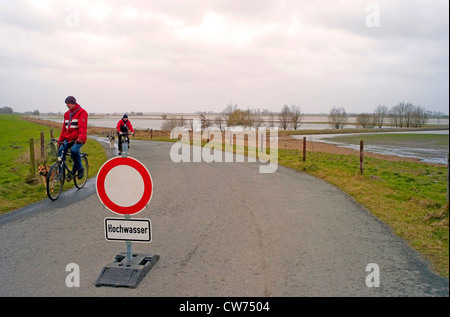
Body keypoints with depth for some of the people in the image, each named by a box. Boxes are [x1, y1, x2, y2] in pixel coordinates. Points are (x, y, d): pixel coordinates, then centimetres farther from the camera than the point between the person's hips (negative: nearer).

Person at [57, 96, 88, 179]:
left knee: (74, 150, -31)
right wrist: (60, 140, 18)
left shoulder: (82, 112, -6)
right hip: (68, 138, 6)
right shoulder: (67, 114, 17)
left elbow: (83, 127, -19)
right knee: (60, 150, -15)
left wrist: (81, 138, -33)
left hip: (78, 139, -6)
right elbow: (64, 128, 22)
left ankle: (80, 169, -8)